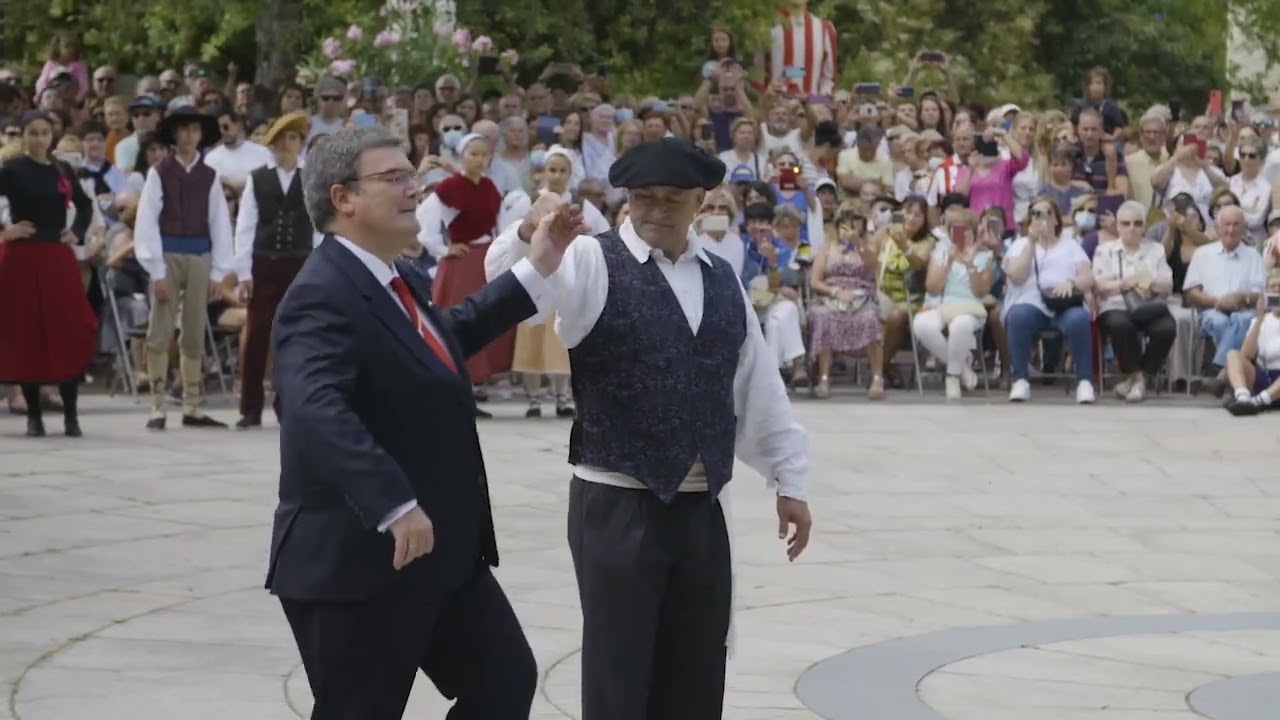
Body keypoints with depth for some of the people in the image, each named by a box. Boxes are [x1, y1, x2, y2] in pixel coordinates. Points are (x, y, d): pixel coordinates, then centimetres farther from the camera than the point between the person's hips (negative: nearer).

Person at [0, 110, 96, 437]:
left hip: (59, 259, 4)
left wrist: (78, 232, 11)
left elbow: (84, 204, 25)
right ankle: (34, 415, 9)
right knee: (26, 335, 1)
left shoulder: (62, 170, 9)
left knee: (71, 334, -2)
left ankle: (70, 414, 6)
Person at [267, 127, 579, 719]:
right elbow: (318, 412, -36)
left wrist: (535, 270, 29)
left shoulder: (399, 280, 11)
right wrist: (393, 505, -44)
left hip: (442, 553, 10)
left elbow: (448, 337, 33)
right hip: (355, 560, -10)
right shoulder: (322, 297, -20)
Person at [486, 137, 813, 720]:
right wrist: (530, 234, -44)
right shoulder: (594, 263, -5)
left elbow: (760, 387, 17)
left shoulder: (722, 280, 12)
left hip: (703, 512, 5)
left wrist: (788, 479, 16)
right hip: (618, 510, -5)